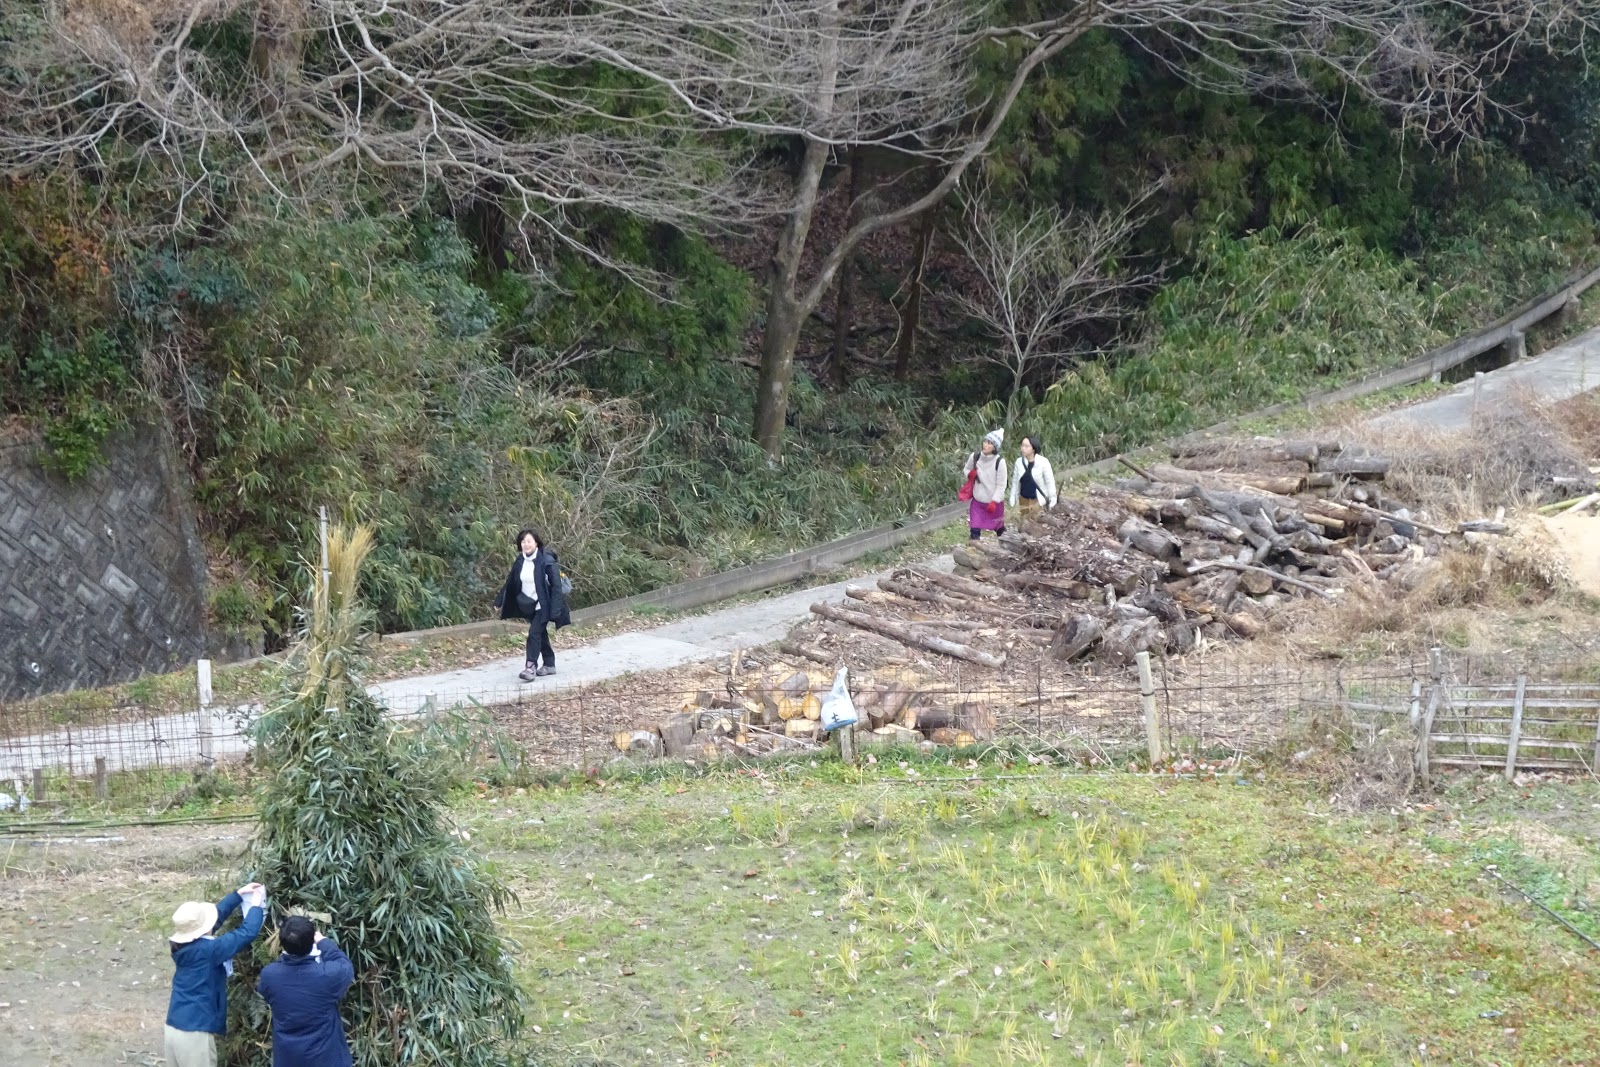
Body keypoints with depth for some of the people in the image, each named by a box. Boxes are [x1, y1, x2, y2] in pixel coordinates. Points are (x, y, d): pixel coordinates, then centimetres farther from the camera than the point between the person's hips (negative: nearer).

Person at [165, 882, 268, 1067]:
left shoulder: (183, 945, 5)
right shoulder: (207, 949, -19)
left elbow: (216, 914, 17)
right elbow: (247, 933, -15)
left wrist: (239, 894, 21)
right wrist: (256, 906, 2)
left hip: (174, 1029, 8)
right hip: (194, 1033, -8)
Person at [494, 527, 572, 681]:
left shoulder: (546, 560, -17)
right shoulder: (520, 561, 1)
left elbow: (556, 584, -17)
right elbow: (510, 582, 10)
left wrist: (556, 608, -22)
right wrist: (499, 601, 10)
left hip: (543, 605, -6)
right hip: (529, 605, 6)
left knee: (534, 633, -15)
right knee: (541, 634, 15)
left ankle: (531, 667, -15)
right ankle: (549, 664, 26)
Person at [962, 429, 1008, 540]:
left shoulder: (1000, 461, -19)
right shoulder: (975, 457, -8)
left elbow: (1001, 485, -14)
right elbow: (965, 470, 11)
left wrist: (994, 501, -20)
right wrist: (969, 474, -13)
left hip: (995, 502, -2)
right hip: (978, 501, 2)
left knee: (999, 529, 18)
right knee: (975, 531, -2)